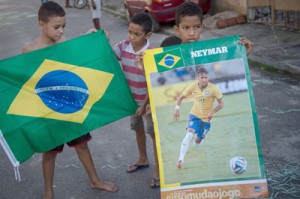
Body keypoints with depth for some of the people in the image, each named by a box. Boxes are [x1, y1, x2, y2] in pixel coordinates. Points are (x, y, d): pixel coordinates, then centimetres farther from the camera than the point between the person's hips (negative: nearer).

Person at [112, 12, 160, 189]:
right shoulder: (124, 46, -8)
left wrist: (145, 104, -21)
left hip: (148, 101, -6)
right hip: (132, 99, 6)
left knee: (154, 133, 5)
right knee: (138, 130, 22)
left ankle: (158, 170, 17)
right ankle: (143, 160, 44)